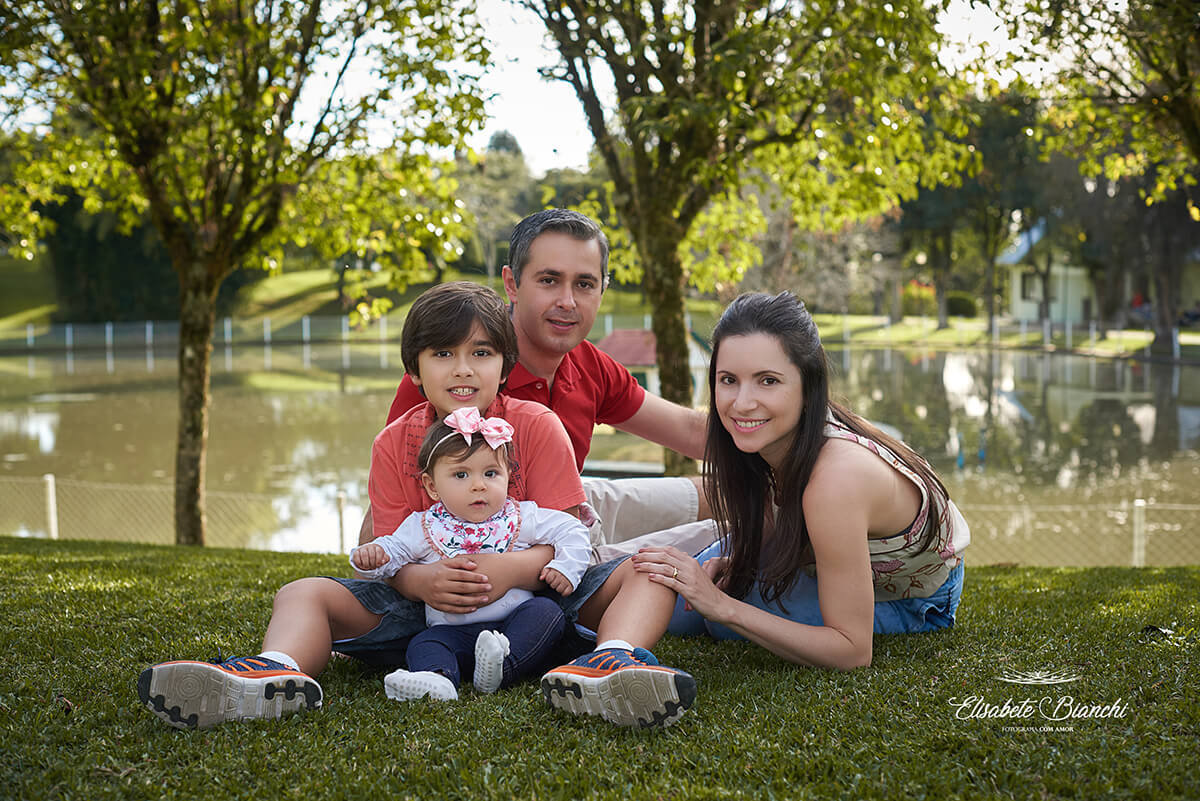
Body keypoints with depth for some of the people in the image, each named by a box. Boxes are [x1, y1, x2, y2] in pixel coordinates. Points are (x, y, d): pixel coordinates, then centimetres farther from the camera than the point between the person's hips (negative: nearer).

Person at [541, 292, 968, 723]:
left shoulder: (834, 477, -42)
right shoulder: (769, 439, -20)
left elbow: (852, 652, -35)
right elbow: (768, 533, 1)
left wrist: (722, 605, -37)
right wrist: (728, 563, -20)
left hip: (916, 602, -6)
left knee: (726, 603, -20)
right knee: (676, 609, -1)